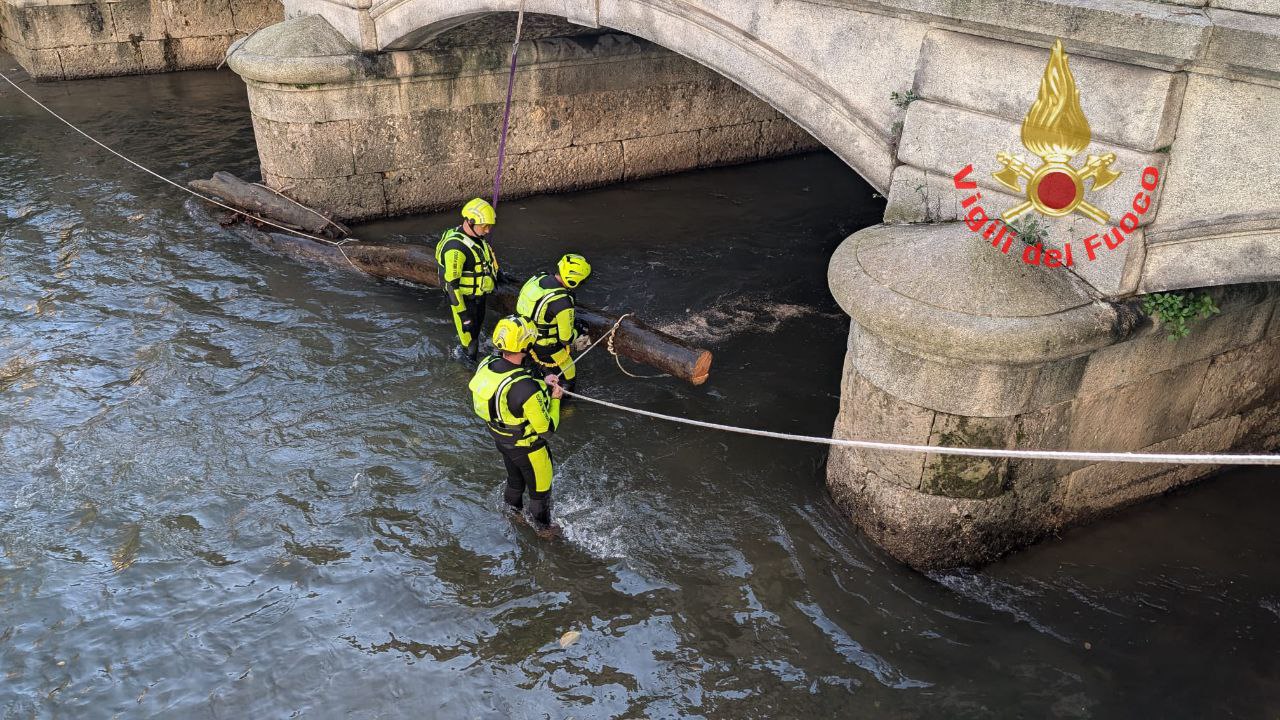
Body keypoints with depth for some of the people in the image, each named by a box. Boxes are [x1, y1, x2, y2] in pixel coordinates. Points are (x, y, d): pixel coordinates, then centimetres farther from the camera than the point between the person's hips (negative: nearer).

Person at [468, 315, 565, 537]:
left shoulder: (486, 365, -20)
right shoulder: (527, 389, -42)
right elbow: (547, 429, -28)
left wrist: (541, 383, 0)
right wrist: (554, 399, -13)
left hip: (499, 436, 6)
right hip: (525, 446, -6)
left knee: (515, 476, 35)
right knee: (540, 486, 23)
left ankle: (513, 507, 61)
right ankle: (541, 525, 47)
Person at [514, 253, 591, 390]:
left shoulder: (537, 278, -8)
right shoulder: (562, 302, -31)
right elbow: (567, 338, -21)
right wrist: (577, 330, 2)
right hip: (544, 348, -8)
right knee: (568, 378, 10)